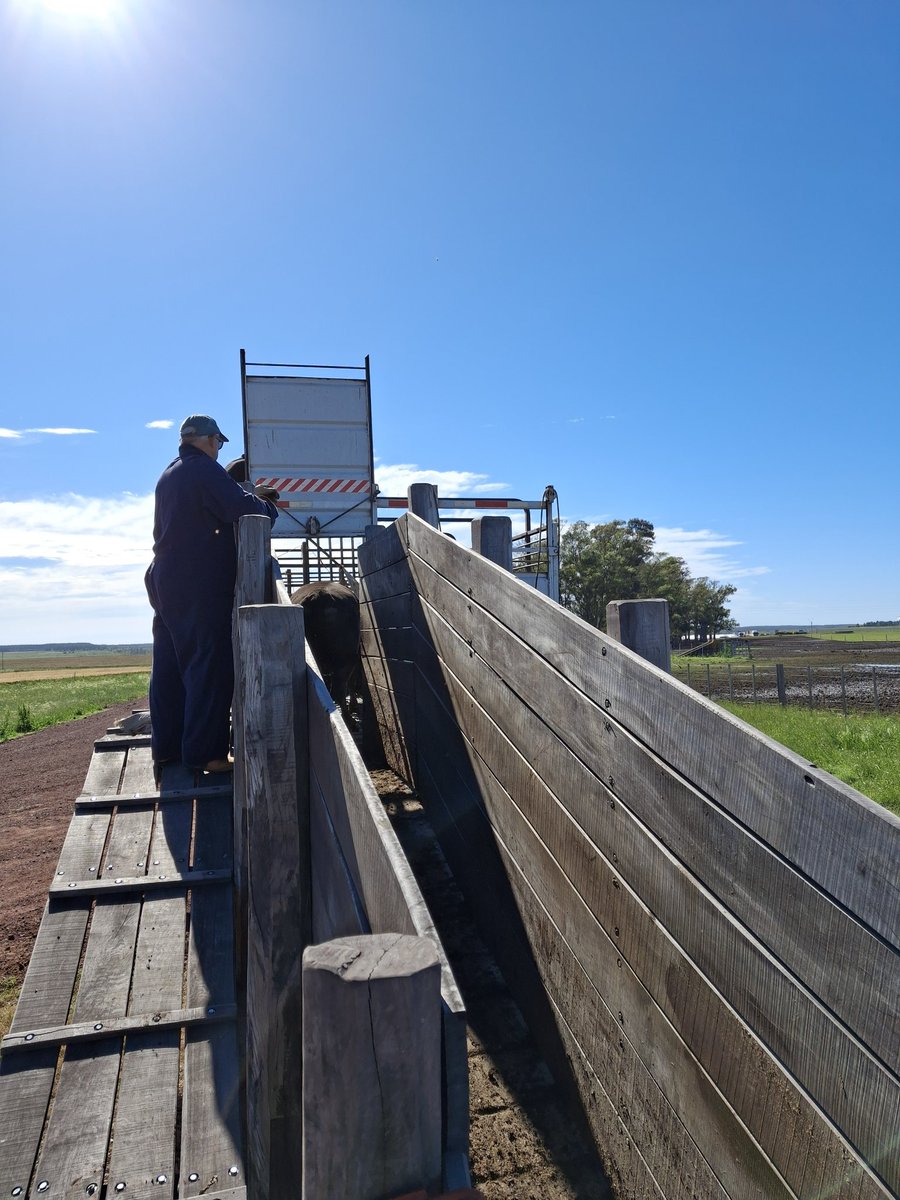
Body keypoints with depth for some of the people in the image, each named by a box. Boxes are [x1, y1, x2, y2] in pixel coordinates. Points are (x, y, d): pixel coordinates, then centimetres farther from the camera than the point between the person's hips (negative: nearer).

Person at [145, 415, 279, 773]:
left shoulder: (169, 475, 20)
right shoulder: (204, 469, -8)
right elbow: (241, 509, -19)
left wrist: (251, 498, 16)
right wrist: (267, 505, 0)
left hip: (165, 580, 9)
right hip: (201, 585, -9)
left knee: (169, 668, 10)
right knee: (210, 667, -6)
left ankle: (166, 748, 15)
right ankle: (204, 752, -6)